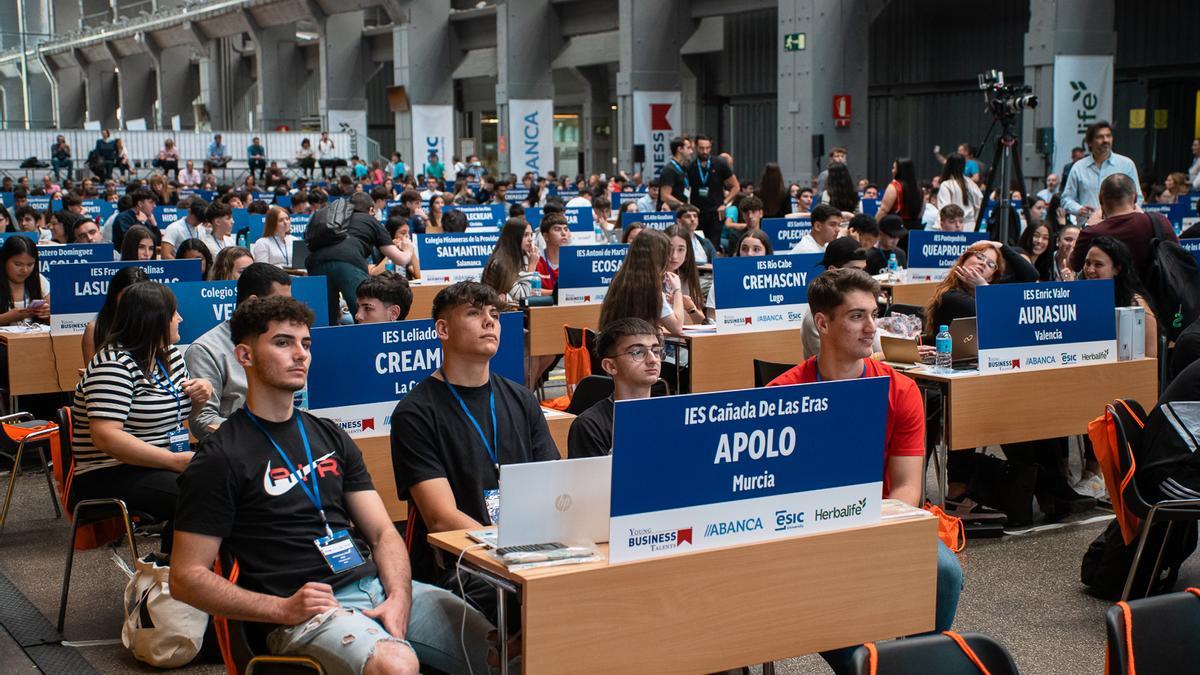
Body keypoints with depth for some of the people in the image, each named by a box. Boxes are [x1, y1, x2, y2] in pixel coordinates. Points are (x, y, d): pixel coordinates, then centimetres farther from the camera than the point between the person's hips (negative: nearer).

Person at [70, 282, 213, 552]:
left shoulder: (171, 355, 12)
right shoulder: (114, 365, -15)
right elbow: (105, 437, -25)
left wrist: (202, 393, 5)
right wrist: (176, 461, -28)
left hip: (166, 465, 9)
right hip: (110, 476, -9)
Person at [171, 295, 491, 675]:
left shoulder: (330, 438, 18)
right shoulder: (220, 458, 0)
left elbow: (382, 532, 15)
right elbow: (186, 577, -3)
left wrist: (399, 596, -7)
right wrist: (284, 610, -15)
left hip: (377, 586, 6)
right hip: (304, 611, -5)